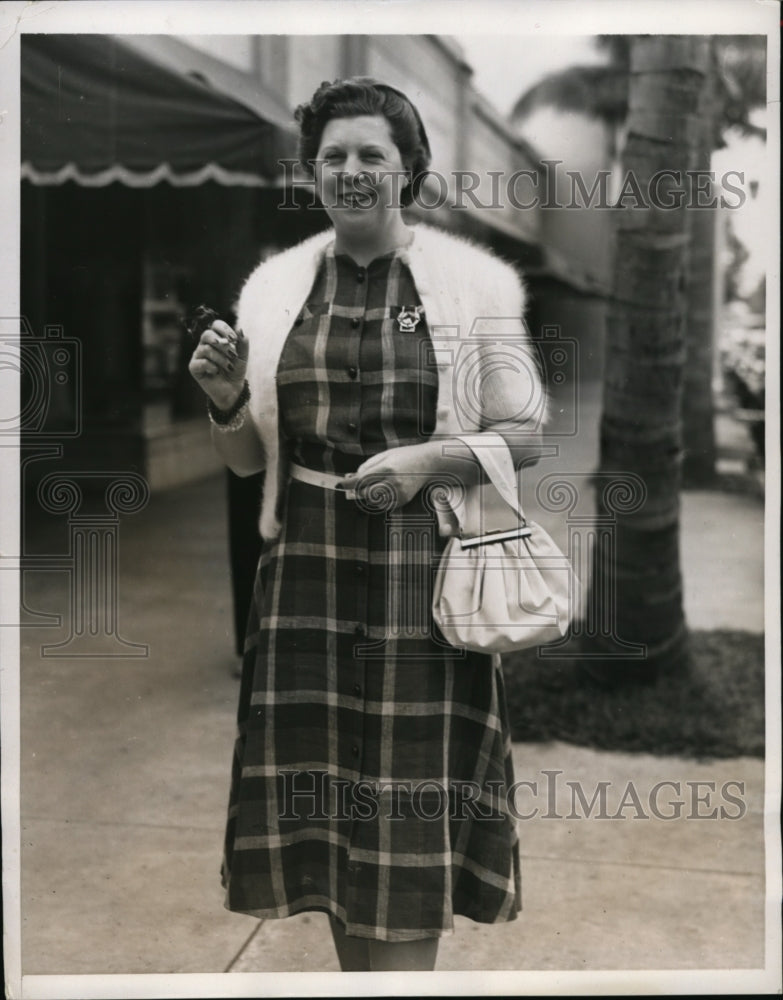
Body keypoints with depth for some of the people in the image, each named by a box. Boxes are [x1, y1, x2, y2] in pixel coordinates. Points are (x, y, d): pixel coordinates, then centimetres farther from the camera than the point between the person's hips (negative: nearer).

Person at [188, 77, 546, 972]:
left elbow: (526, 437, 1)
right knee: (322, 797, 11)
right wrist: (226, 400, -8)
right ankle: (355, 970, 31)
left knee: (413, 814, 1)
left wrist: (427, 460, -15)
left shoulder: (472, 280, 0)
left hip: (423, 573, -3)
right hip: (304, 572, 3)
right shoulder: (274, 285, 8)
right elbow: (247, 460, 13)